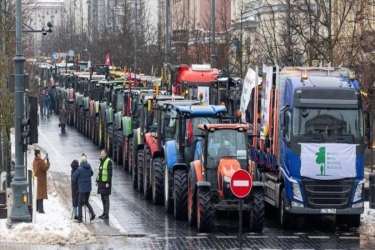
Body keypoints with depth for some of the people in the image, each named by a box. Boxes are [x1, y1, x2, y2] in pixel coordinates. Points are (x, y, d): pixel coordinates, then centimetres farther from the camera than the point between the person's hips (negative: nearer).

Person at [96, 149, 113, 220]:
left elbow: (110, 173, -16)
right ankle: (104, 213, 20)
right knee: (103, 198, 12)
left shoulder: (108, 161, -11)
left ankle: (107, 214, -3)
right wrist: (97, 180, 18)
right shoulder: (101, 161, 15)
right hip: (101, 182, 9)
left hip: (106, 183, -9)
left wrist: (108, 182, -21)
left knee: (106, 198, -6)